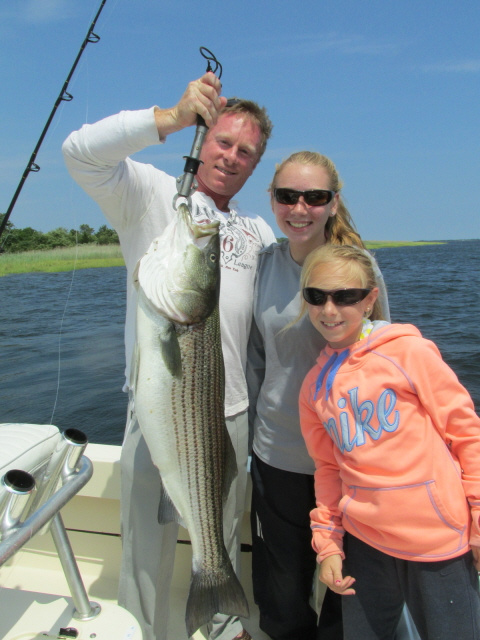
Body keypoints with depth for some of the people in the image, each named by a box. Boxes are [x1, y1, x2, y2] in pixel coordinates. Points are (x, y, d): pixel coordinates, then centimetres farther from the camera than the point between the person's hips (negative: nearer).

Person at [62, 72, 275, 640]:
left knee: (224, 541, 21)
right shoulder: (151, 194, 0)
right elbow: (80, 151, -16)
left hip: (232, 412, 5)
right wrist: (173, 117, -25)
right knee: (148, 546, 10)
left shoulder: (259, 231, 14)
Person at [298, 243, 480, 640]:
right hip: (364, 542, 4)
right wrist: (328, 542, 8)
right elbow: (328, 468, 10)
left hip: (439, 543, -4)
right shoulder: (314, 385, 3)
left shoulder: (409, 351, -11)